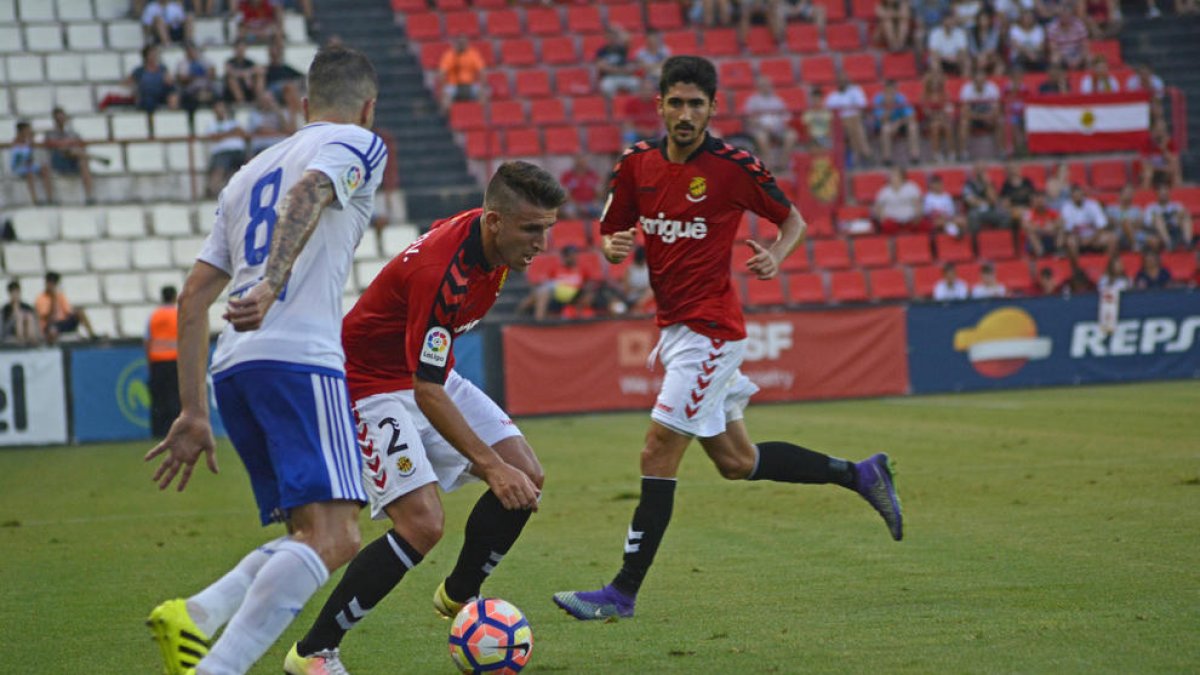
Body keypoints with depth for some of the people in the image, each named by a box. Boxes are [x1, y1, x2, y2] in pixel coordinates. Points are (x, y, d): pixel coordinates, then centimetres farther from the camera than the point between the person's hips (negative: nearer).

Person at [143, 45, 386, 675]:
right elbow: (308, 193, -14)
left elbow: (192, 297, 24)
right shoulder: (358, 144, 10)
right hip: (299, 358, -8)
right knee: (333, 536, -14)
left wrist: (193, 412, 24)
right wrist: (272, 286, -29)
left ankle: (193, 617, -11)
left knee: (318, 535, 11)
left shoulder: (250, 173, 30)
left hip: (232, 368, 8)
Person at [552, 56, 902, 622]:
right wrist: (614, 247, -10)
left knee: (658, 456, -11)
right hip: (673, 325, 7)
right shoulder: (637, 164, 4)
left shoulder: (732, 167, -11)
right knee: (735, 461, 15)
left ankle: (623, 593, -6)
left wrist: (775, 256, -18)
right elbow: (612, 233, 13)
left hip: (709, 330, -7)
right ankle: (860, 474, 31)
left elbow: (793, 219, 2)